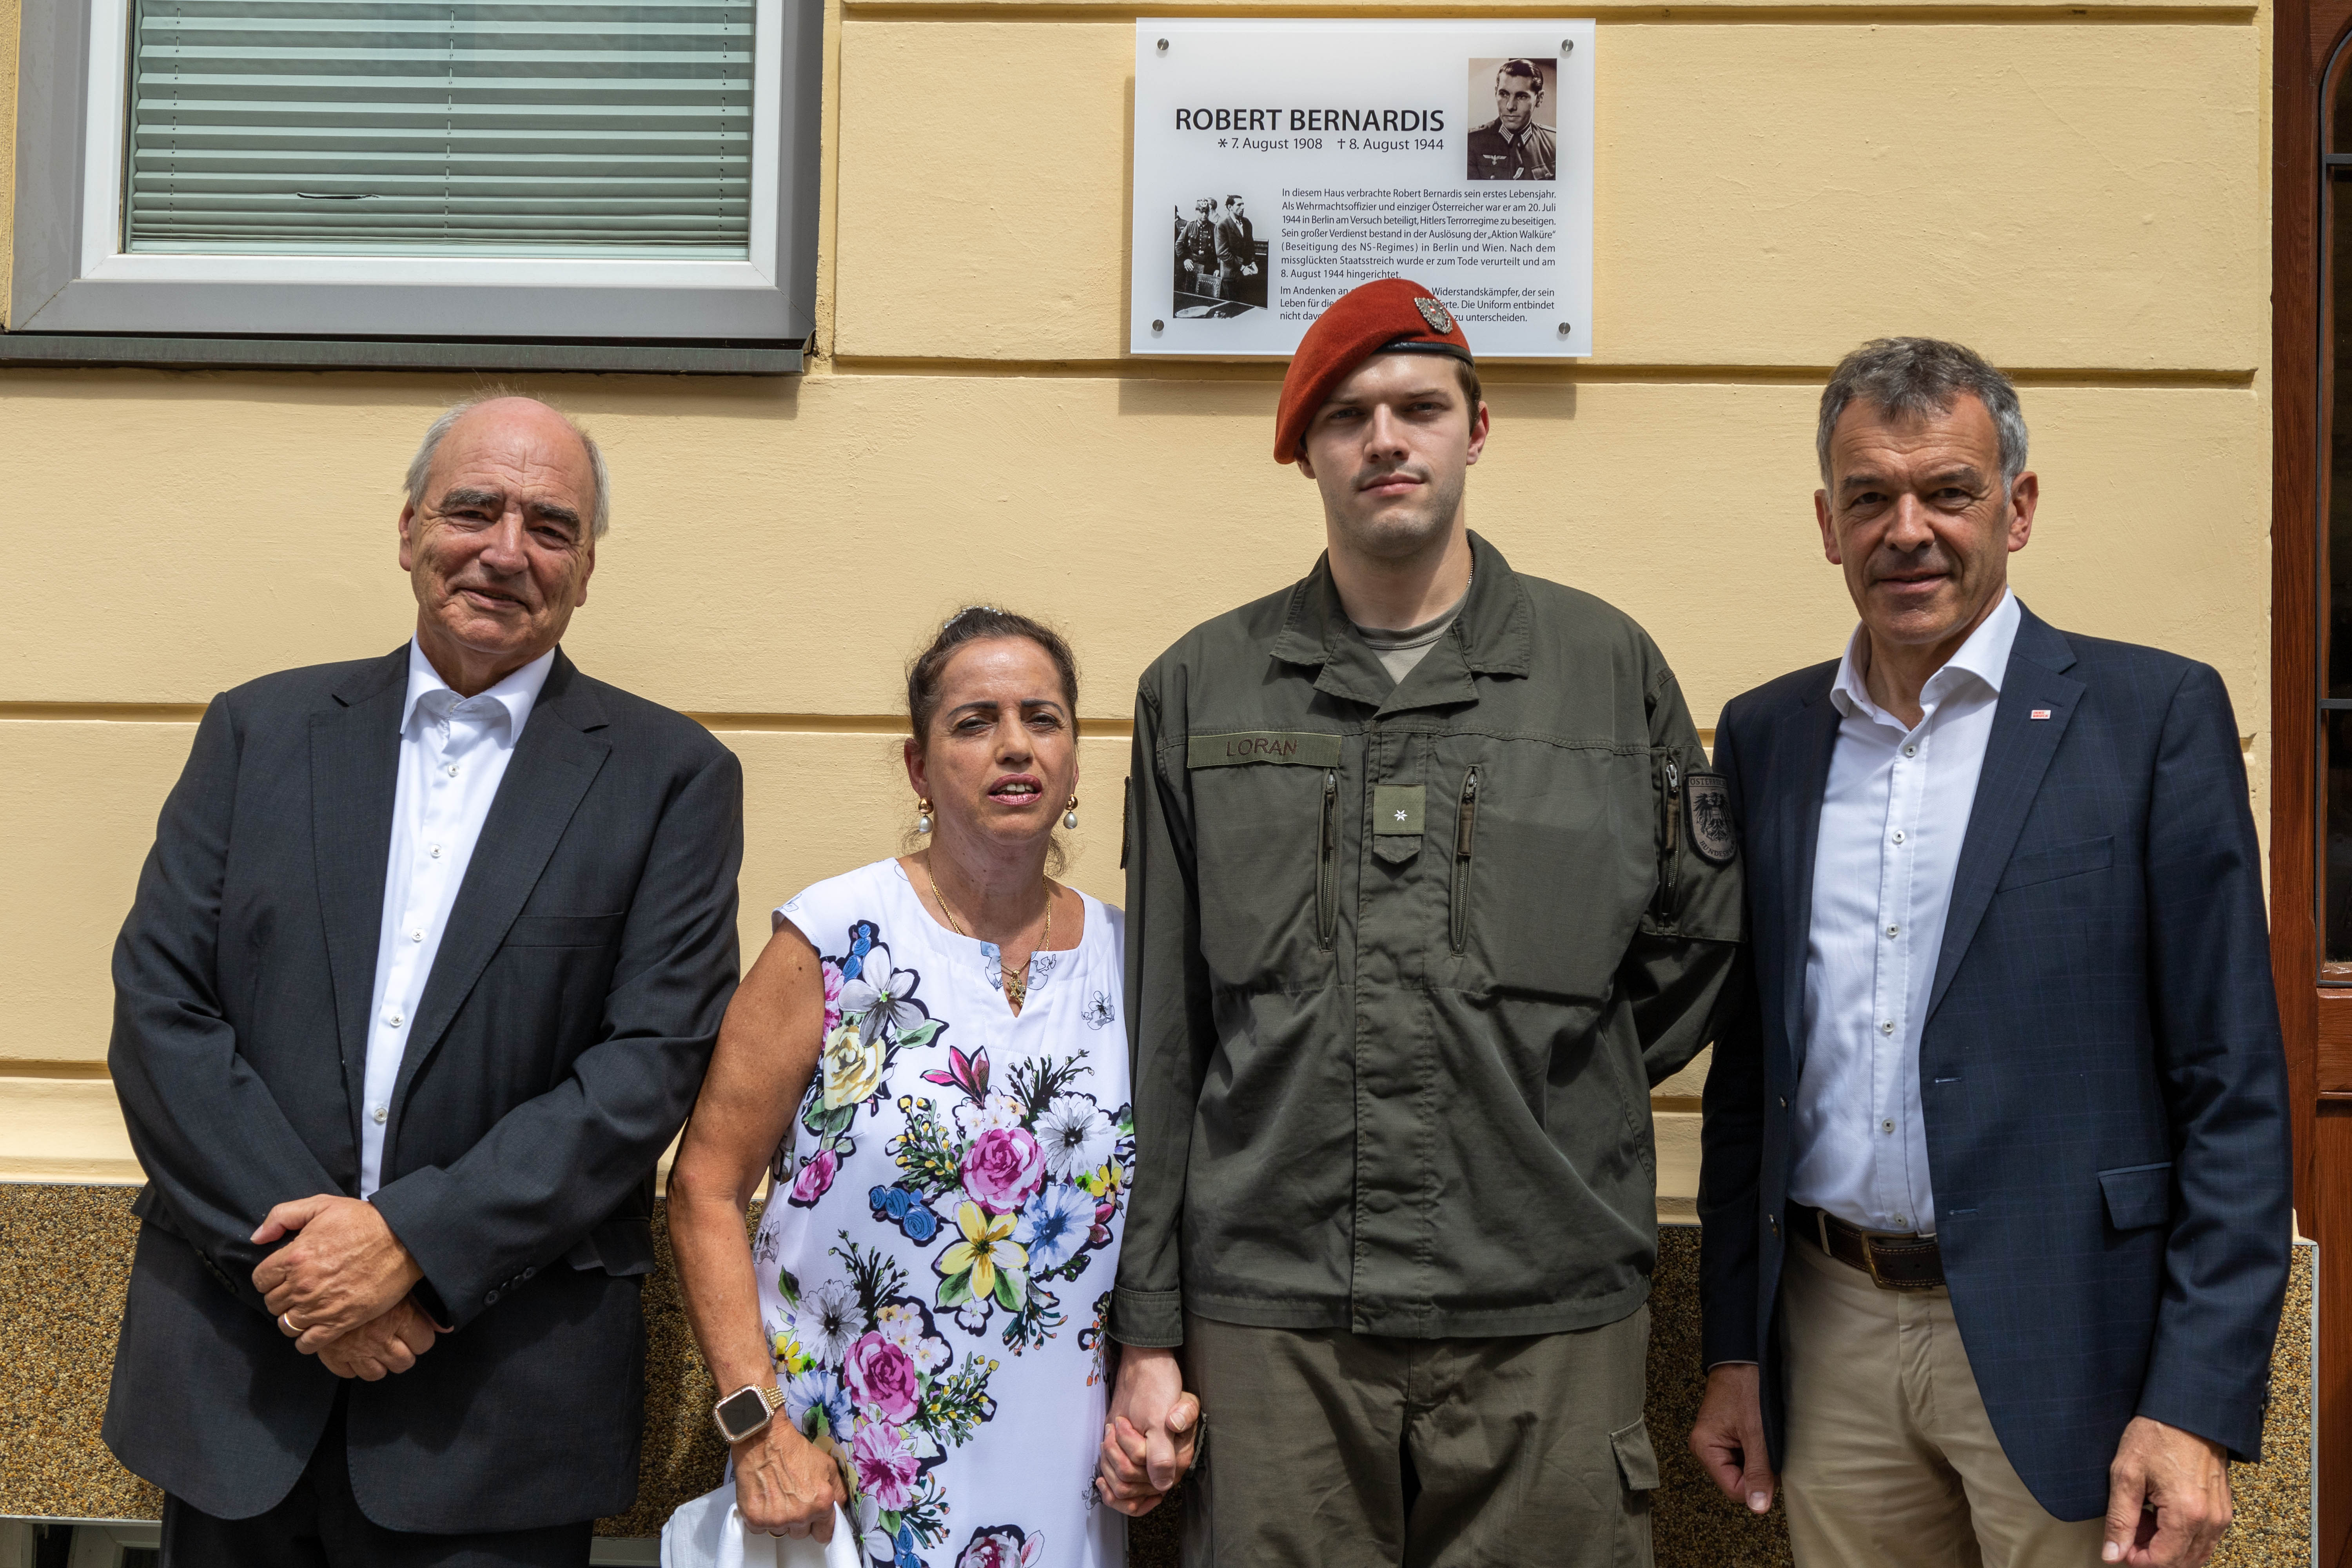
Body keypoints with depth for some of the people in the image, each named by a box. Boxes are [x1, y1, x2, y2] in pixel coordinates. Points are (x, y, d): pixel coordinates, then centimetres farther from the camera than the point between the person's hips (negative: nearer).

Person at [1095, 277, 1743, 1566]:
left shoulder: (1608, 667, 5)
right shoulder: (1200, 692, 6)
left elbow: (1704, 938, 14)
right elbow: (1162, 1039, 6)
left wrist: (1557, 1098, 6)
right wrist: (1148, 1337, 5)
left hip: (1549, 1326, 0)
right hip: (1271, 1322, 0)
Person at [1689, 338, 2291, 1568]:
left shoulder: (2156, 716, -5)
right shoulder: (1764, 737, 7)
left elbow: (2235, 1088, -7)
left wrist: (2201, 1405, -12)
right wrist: (1734, 1348, 10)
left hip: (2063, 1342, -3)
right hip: (1833, 1338, 4)